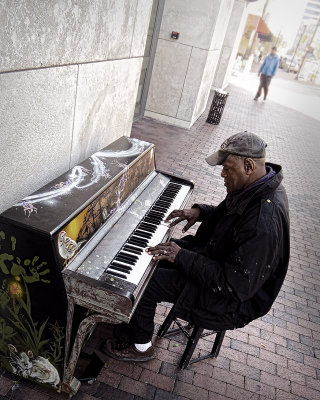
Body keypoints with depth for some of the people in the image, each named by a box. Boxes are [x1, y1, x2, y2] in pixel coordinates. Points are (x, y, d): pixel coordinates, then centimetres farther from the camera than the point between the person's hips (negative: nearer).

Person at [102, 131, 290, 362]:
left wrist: (182, 257, -30)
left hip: (233, 298, -10)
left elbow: (238, 285, -33)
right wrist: (200, 211, -1)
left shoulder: (265, 218, -35)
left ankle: (140, 346, 13)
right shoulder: (260, 186, -4)